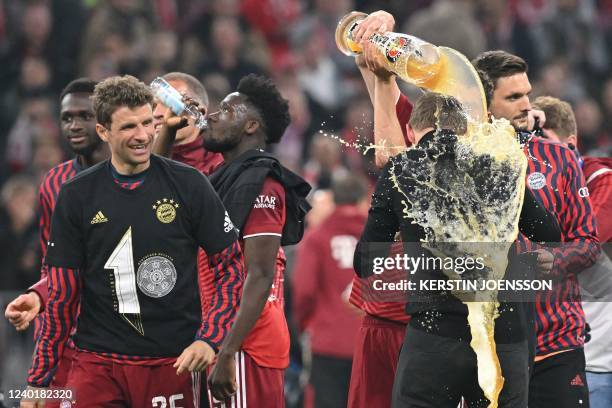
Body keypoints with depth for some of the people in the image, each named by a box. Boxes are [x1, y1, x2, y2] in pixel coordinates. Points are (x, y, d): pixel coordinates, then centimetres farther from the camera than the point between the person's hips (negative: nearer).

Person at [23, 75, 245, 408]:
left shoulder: (188, 184, 0)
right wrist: (39, 380, 4)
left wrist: (209, 339, -9)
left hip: (173, 363, -1)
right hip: (98, 363, 1)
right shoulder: (76, 195, 2)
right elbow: (61, 294, 6)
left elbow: (231, 265, 3)